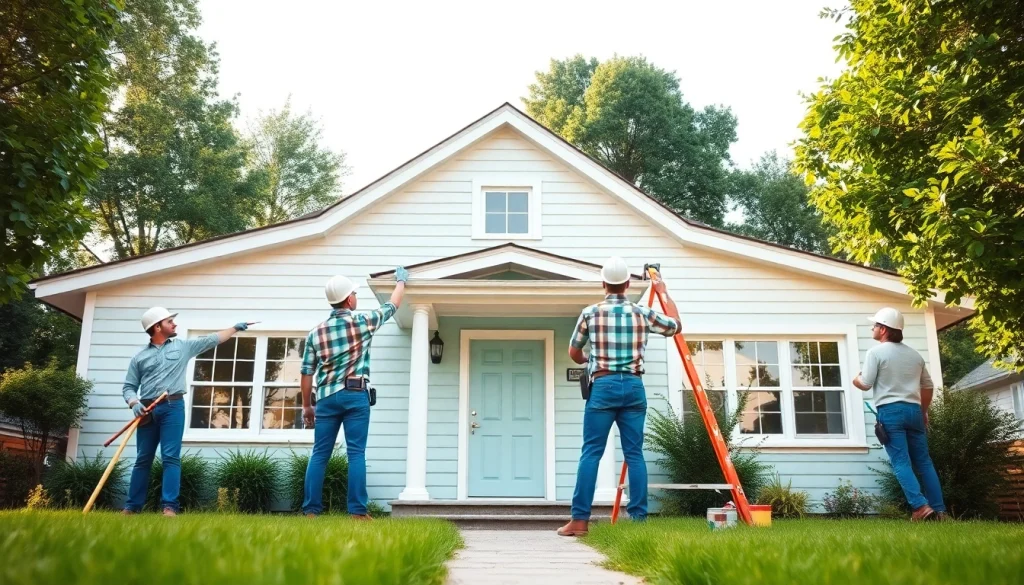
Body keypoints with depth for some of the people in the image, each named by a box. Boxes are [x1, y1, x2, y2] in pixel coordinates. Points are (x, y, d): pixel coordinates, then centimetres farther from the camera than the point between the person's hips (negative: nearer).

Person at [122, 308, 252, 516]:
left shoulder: (182, 346, 13)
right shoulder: (139, 358, 11)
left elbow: (211, 340, 17)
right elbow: (129, 387, 10)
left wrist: (235, 328, 16)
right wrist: (134, 403, -9)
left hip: (172, 407, -1)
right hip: (147, 410, 1)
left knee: (171, 457, -7)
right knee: (143, 459, 6)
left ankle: (169, 506, -10)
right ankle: (132, 506, 15)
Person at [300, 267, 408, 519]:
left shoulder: (316, 332, 7)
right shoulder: (363, 322, 0)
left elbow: (306, 373, 8)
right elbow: (392, 305, 16)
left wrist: (306, 406, 16)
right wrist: (401, 281, 33)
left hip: (326, 397, 3)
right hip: (355, 395, -3)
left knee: (320, 454, 5)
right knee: (356, 453, -3)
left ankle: (311, 511, 4)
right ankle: (357, 511, -5)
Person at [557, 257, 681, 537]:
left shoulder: (590, 313, 4)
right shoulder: (642, 313, 7)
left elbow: (574, 353, 15)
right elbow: (675, 325, 24)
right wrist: (663, 292, 33)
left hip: (603, 386, -2)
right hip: (634, 386, 2)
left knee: (591, 452, -3)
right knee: (634, 454, 5)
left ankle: (580, 519, -5)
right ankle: (639, 518, 4)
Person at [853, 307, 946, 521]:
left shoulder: (876, 352, -3)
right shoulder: (914, 354, 16)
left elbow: (866, 384, -7)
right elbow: (928, 386, 21)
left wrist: (856, 379, 16)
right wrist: (923, 411, 31)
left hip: (890, 411, -6)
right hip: (913, 410, 6)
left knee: (901, 463, -6)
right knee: (924, 461, 9)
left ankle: (921, 506, -17)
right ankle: (939, 510, 6)